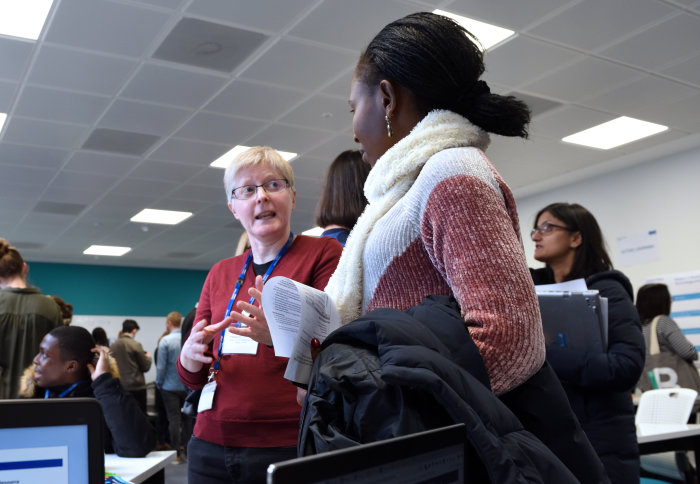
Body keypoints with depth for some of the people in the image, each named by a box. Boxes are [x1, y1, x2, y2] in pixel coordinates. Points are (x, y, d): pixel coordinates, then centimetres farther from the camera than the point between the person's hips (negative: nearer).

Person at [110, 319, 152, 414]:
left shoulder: (113, 346, 2)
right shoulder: (136, 345, -11)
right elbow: (145, 367, -5)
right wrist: (148, 357, 15)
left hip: (119, 387, 5)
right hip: (136, 387, -5)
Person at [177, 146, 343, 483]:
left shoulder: (323, 253, -3)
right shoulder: (220, 274, 11)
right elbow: (193, 379, 11)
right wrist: (190, 357, -12)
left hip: (289, 446, -4)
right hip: (211, 447, 5)